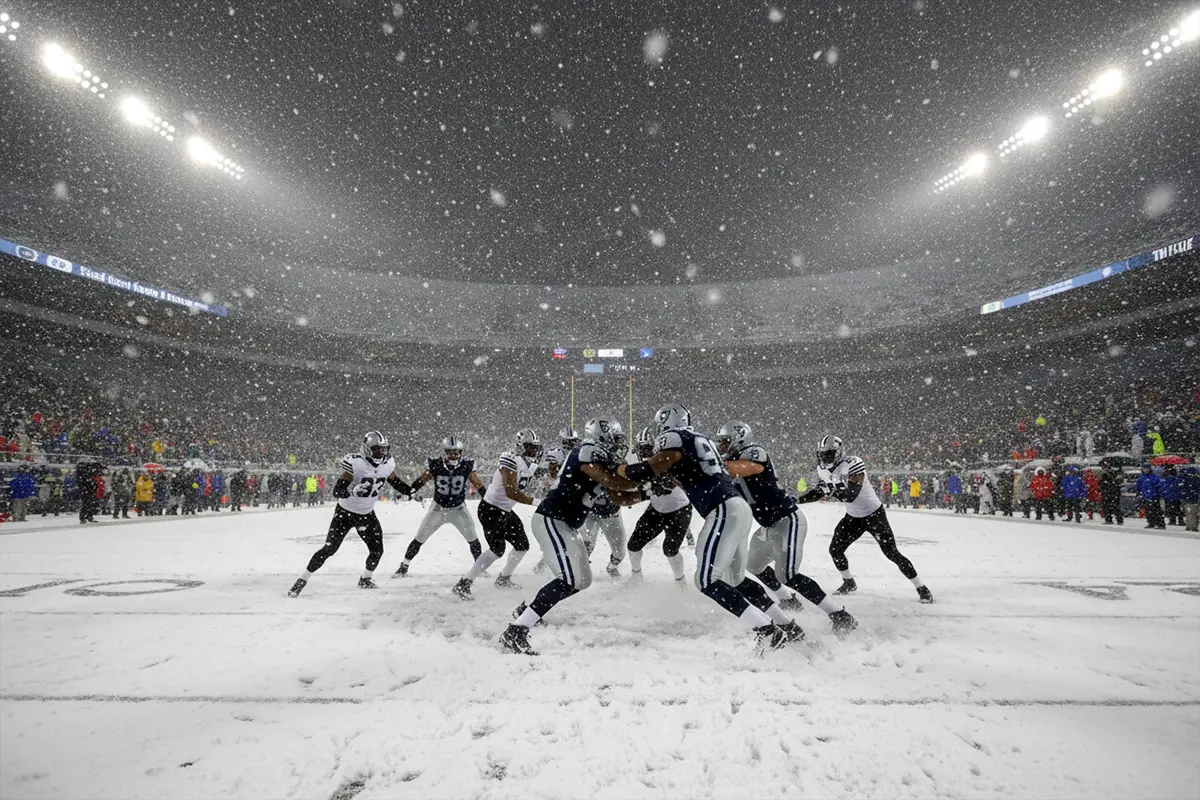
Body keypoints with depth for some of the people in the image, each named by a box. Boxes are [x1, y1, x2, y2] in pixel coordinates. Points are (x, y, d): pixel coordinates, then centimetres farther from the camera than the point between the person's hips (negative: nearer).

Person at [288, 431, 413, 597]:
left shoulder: (387, 464, -10)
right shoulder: (355, 462, -26)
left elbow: (395, 482, 9)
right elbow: (337, 491, -29)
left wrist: (411, 491, -2)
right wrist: (353, 489, -48)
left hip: (367, 514, 5)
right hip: (345, 512, -4)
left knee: (377, 550, 1)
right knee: (329, 549, -9)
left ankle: (365, 580, 28)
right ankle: (302, 580, 9)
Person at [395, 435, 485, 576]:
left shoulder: (467, 466, -15)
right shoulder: (435, 465, -16)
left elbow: (478, 485, -6)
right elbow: (420, 481, -7)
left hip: (459, 509, 0)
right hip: (438, 508, 0)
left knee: (473, 539, -4)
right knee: (419, 538, 5)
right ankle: (404, 566, 24)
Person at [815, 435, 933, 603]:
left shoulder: (853, 465, -28)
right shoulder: (822, 470, -7)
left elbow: (850, 496, -36)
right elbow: (824, 491, 9)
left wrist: (831, 489, -45)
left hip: (874, 514, -6)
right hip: (853, 517, 7)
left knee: (892, 553, -6)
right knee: (835, 549, 3)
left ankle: (922, 589, 10)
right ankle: (848, 583, 25)